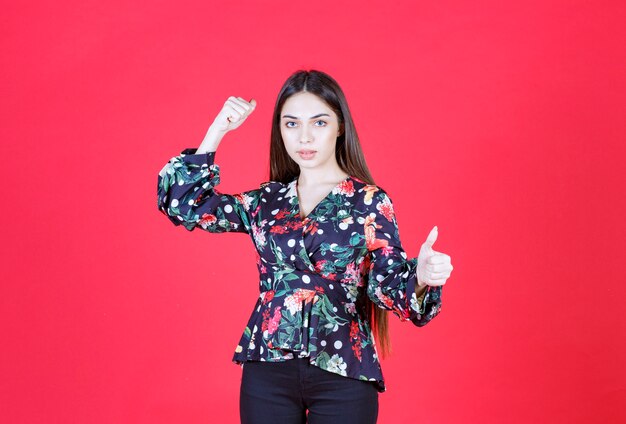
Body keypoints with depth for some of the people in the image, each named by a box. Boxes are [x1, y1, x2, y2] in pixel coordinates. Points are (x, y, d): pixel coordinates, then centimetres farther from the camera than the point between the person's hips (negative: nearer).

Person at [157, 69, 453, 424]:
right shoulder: (266, 200, 7)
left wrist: (421, 277, -31)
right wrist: (217, 131, 1)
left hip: (343, 373, -3)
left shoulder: (370, 202, -2)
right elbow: (183, 204, 4)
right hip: (267, 370, 3)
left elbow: (388, 284, -8)